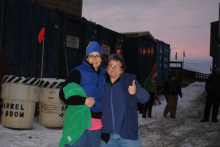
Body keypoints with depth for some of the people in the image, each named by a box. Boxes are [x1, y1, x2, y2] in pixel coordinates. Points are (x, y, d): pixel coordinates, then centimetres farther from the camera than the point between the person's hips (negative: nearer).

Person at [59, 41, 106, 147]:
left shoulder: (104, 74, 13)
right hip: (78, 123, -6)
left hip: (97, 125, 6)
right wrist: (84, 101, -18)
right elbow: (64, 93, -11)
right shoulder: (79, 72, -4)